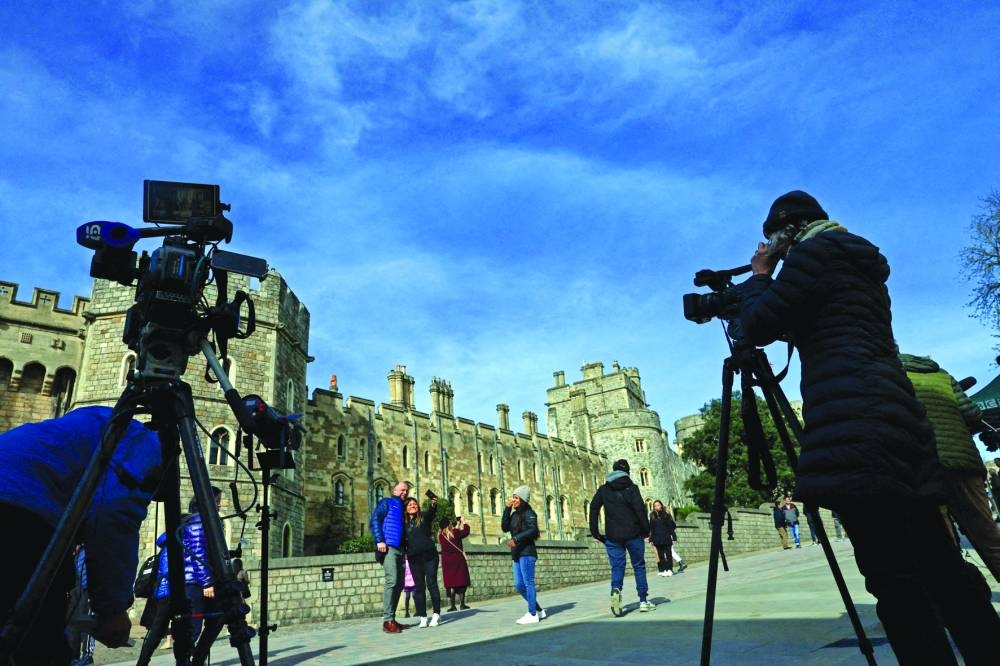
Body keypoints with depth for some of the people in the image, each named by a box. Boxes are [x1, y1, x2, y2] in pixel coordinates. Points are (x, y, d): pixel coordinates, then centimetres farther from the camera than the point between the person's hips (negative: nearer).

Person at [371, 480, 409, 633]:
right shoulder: (386, 502, 4)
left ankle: (392, 618, 15)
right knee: (391, 581, -16)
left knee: (399, 584, 8)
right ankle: (387, 620, -14)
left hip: (399, 549, 8)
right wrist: (379, 540, -18)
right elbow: (375, 520, -8)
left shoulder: (402, 508, 24)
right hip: (388, 548, -8)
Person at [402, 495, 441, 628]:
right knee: (419, 587, 5)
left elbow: (431, 512, -19)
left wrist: (433, 504, -39)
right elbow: (403, 539, 14)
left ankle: (436, 614, 6)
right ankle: (423, 617, 9)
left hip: (429, 554, -3)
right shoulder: (404, 522, 10)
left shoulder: (424, 517, 2)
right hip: (414, 557, 3)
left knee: (431, 584, -3)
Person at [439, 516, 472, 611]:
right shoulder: (455, 533, -11)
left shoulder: (440, 536, 0)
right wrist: (464, 522, 17)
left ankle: (451, 605, 3)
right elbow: (466, 531, 3)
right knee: (461, 582, 5)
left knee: (450, 583, 6)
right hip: (458, 560, -3)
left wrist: (457, 526, 25)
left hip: (446, 562, 3)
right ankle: (462, 604, 3)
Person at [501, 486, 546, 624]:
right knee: (519, 585, 9)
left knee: (528, 583, -5)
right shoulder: (515, 514, 15)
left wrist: (516, 538, -27)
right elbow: (505, 528, 4)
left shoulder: (528, 513, -6)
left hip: (527, 552, -8)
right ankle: (539, 610, 20)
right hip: (517, 554, 8)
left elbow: (533, 529, -20)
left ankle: (532, 614, 2)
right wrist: (507, 509, 0)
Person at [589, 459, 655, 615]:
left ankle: (616, 590, -23)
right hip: (633, 534, -1)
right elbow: (640, 509, -11)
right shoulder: (631, 488, -3)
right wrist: (646, 530, -3)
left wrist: (595, 532, 6)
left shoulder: (603, 489, 6)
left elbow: (593, 509, 2)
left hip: (613, 536, 2)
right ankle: (643, 601, 14)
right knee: (639, 566, 11)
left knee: (617, 567, 4)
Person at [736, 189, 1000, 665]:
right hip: (895, 415, 10)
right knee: (939, 567, 13)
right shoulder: (861, 264, 27)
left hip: (855, 426, -10)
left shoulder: (814, 251, 0)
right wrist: (769, 283, 30)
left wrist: (758, 275, 13)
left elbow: (757, 328, -2)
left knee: (893, 577, -8)